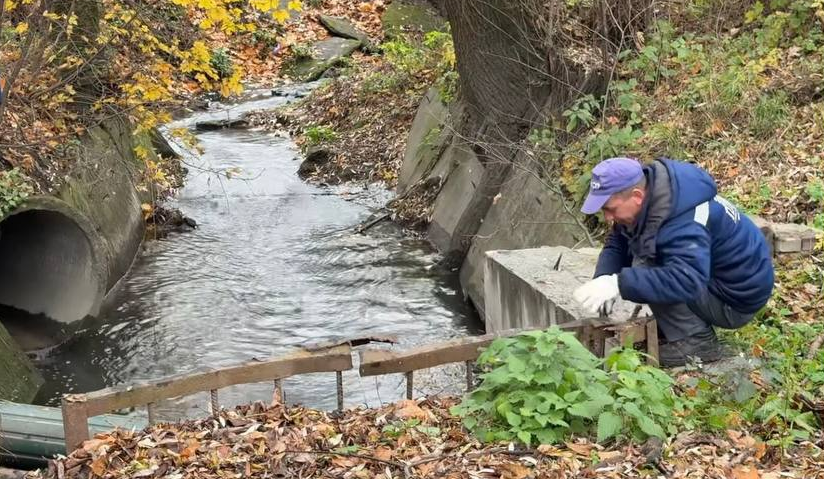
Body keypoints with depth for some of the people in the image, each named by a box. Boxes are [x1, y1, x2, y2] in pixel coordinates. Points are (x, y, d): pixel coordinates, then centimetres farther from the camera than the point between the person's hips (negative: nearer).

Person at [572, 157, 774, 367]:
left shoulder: (683, 223, -34)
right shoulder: (648, 199, -5)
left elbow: (687, 281, -47)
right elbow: (616, 245, 2)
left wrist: (618, 284, -48)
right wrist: (603, 282, -18)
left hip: (736, 302, -9)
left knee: (645, 268, -24)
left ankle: (697, 341, -15)